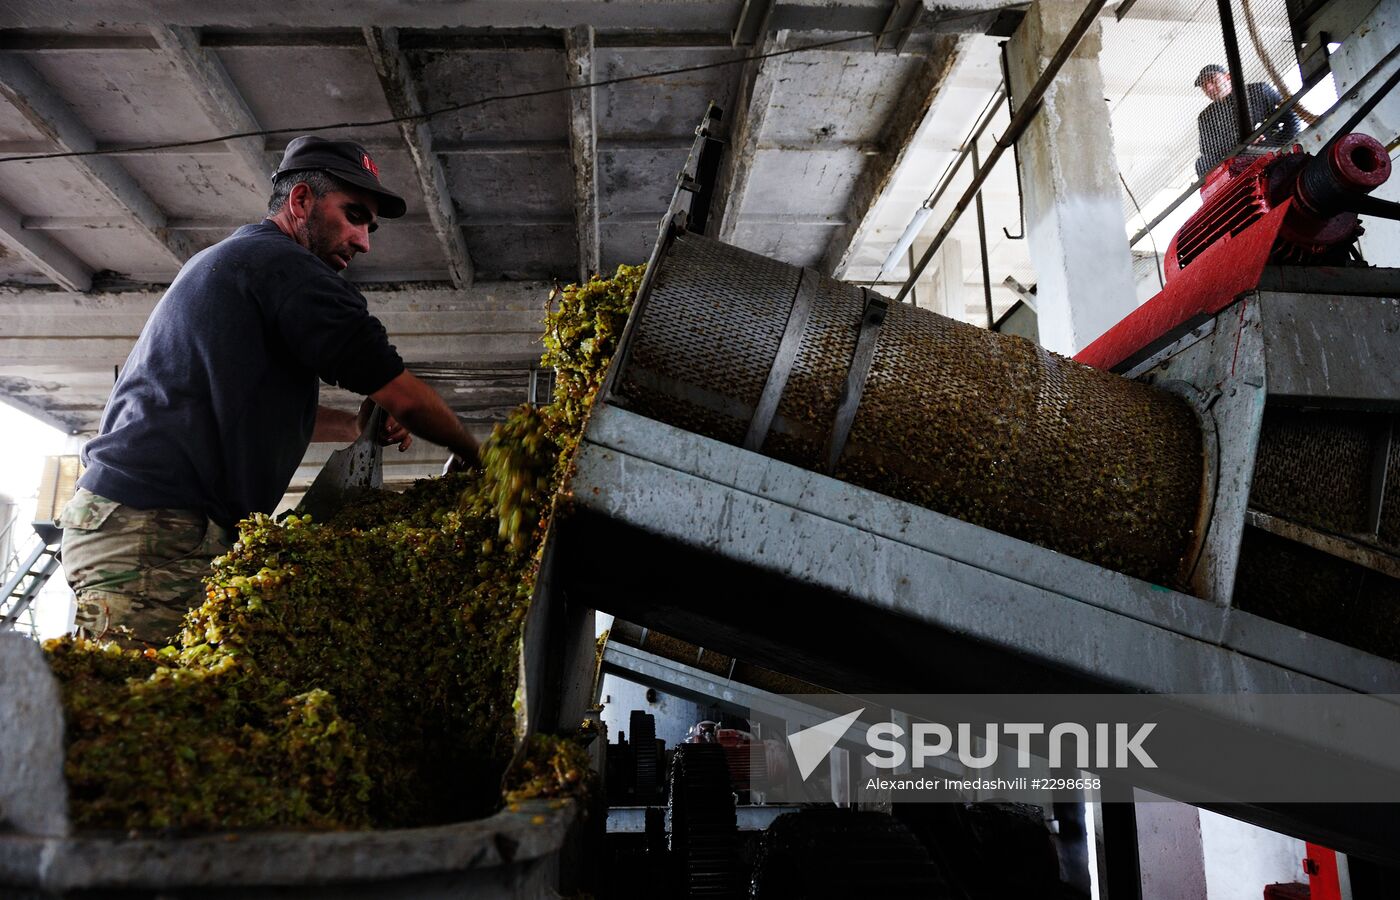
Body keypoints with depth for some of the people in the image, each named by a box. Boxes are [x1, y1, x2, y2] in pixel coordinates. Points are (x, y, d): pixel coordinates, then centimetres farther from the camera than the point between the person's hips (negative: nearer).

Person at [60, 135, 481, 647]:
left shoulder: (224, 260, 25)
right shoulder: (284, 264, -7)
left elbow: (267, 413, 32)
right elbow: (404, 396, -9)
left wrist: (359, 424, 19)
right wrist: (470, 452, 7)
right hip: (158, 530, -11)